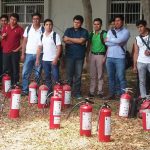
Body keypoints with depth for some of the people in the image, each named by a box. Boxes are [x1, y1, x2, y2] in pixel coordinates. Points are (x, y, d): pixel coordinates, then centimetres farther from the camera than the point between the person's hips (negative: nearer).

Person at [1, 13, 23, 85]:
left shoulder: (19, 29, -3)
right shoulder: (5, 27, 10)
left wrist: (18, 48, -10)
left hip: (14, 52, -4)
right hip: (5, 52, 4)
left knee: (15, 69, 0)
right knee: (6, 70, 7)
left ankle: (15, 84, 5)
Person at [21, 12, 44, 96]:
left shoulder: (43, 30, -2)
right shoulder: (28, 29, 4)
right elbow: (24, 42, 7)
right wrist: (23, 53, 2)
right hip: (29, 54, 2)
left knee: (37, 74, 5)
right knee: (25, 73, 0)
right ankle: (25, 90, 8)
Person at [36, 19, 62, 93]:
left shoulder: (55, 35, -6)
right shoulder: (42, 36, 9)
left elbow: (59, 47, -9)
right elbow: (39, 48, 13)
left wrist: (56, 58, -17)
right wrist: (37, 59, 8)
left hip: (53, 60, -5)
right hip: (45, 60, 5)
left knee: (55, 77, -7)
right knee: (47, 77, 11)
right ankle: (49, 91, 20)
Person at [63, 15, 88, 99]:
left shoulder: (84, 32, 6)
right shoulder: (68, 30, 11)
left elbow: (81, 41, -11)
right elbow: (65, 40, -5)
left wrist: (70, 39, -4)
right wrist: (77, 41, -9)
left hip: (79, 56, -1)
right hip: (69, 55, 1)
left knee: (78, 75, 0)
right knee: (69, 74, 0)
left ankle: (77, 93, 5)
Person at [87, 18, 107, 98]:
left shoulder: (104, 34, -6)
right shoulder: (91, 34, 10)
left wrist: (105, 56, -14)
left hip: (100, 55, -5)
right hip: (92, 55, 5)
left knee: (100, 75, 1)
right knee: (92, 75, 8)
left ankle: (100, 92, 7)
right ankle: (91, 91, 14)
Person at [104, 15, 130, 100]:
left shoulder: (125, 32, -1)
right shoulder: (110, 31, 13)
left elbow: (119, 40, -17)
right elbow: (106, 43, 0)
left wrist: (109, 39, -3)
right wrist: (117, 43, -8)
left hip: (120, 58, -5)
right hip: (110, 57, 5)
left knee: (121, 77, -4)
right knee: (111, 77, 10)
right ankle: (112, 94, 19)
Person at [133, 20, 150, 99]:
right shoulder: (137, 38, 10)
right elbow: (136, 53, 11)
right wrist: (134, 65, 7)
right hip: (141, 62, 3)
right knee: (142, 81, 4)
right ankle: (143, 97, 8)